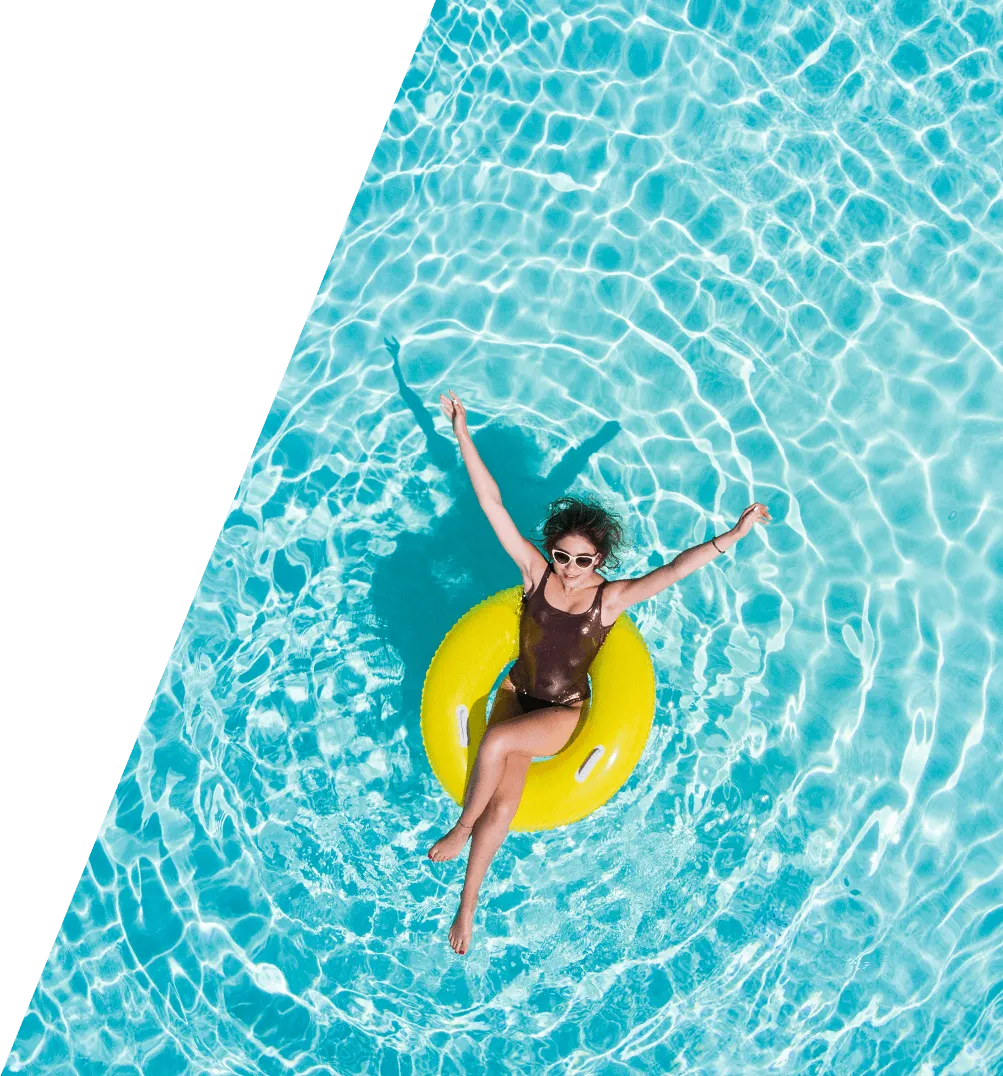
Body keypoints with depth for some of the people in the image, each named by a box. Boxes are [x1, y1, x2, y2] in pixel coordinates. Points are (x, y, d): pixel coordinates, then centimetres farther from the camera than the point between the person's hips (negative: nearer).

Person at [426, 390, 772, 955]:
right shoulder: (535, 571, -10)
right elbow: (493, 503, -13)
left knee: (495, 743, -30)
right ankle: (469, 901, 0)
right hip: (516, 696, 2)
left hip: (567, 715, -2)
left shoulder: (612, 597, -14)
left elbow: (676, 569, -25)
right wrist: (462, 432, -16)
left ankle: (461, 828, -3)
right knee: (504, 801, -18)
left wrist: (734, 534, -39)